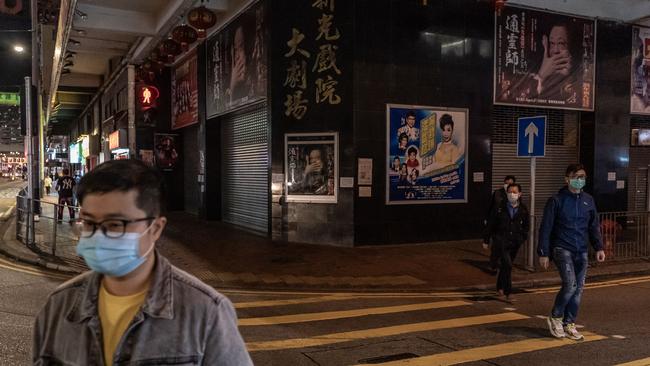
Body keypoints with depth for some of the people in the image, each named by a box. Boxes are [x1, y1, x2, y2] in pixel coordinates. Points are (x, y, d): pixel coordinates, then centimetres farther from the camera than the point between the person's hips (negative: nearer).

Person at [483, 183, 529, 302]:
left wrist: (522, 238, 4)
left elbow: (526, 225, 15)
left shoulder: (523, 209, 3)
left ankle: (500, 287, 36)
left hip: (514, 243, 3)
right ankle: (508, 292, -9)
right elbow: (490, 224, 0)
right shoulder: (499, 208, -5)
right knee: (507, 265, -16)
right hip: (501, 241, -3)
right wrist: (486, 240, 1)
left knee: (505, 266, 16)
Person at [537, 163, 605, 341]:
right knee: (570, 284, -17)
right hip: (562, 249, -5)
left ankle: (569, 324, 18)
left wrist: (599, 248, 3)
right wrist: (543, 253, -9)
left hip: (581, 251, 5)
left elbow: (594, 226, 15)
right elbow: (546, 228, -6)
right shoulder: (556, 200, -6)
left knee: (579, 288, 5)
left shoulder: (588, 200, 9)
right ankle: (555, 318, 4)